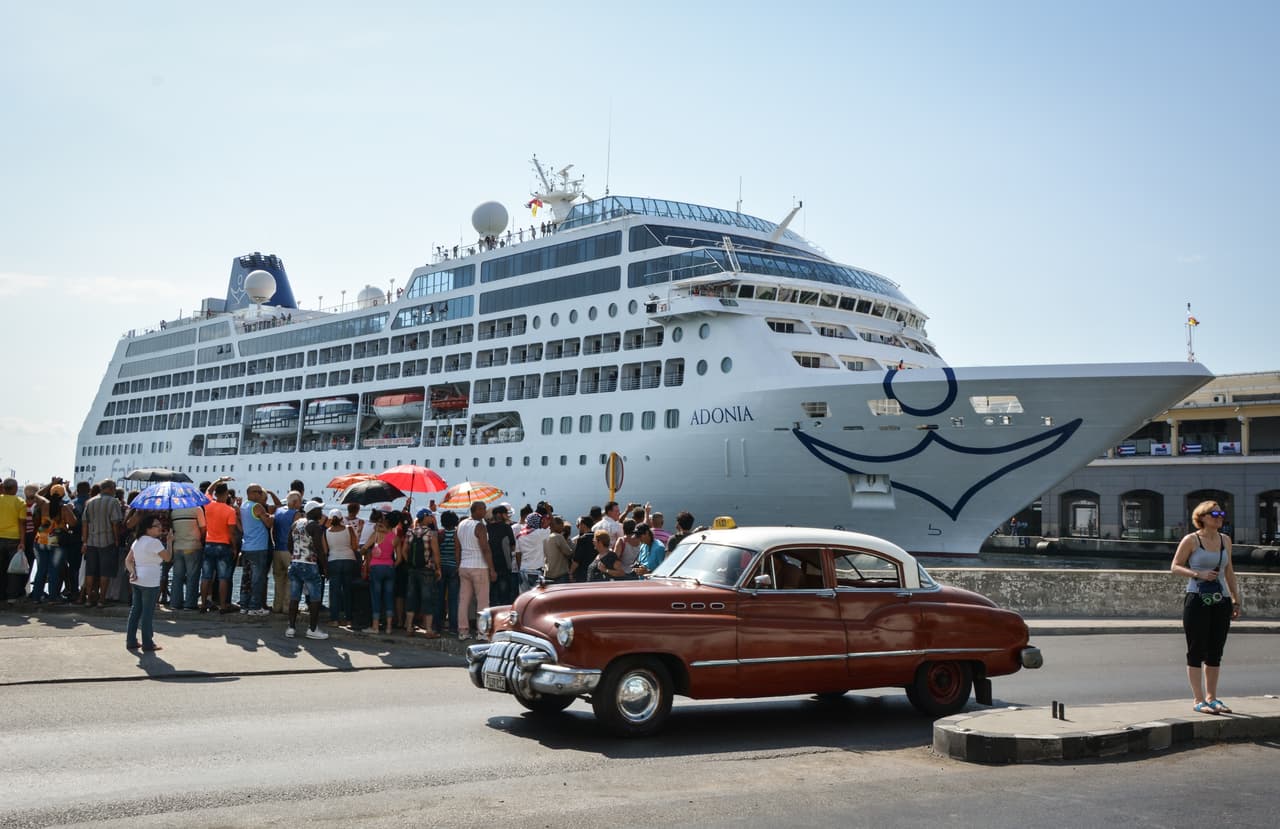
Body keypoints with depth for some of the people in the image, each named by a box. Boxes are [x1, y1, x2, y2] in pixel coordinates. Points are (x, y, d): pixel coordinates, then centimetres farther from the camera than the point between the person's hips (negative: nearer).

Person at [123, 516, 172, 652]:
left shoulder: (137, 542, 12)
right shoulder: (155, 542, -14)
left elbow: (128, 560, 9)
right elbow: (168, 557, -8)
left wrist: (133, 572, -1)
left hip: (136, 581, 8)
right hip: (150, 582, -8)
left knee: (135, 610, 13)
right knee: (148, 612, -1)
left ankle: (131, 641, 18)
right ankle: (148, 643, 5)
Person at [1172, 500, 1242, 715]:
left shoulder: (1225, 540, 11)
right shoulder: (1191, 540, -5)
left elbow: (1229, 571, 18)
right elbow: (1175, 566, -3)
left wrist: (1236, 599, 17)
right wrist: (1198, 574, -18)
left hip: (1221, 601, 5)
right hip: (1197, 600, -5)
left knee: (1215, 652, 9)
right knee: (1197, 651, -2)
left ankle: (1212, 698, 19)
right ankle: (1199, 700, 2)